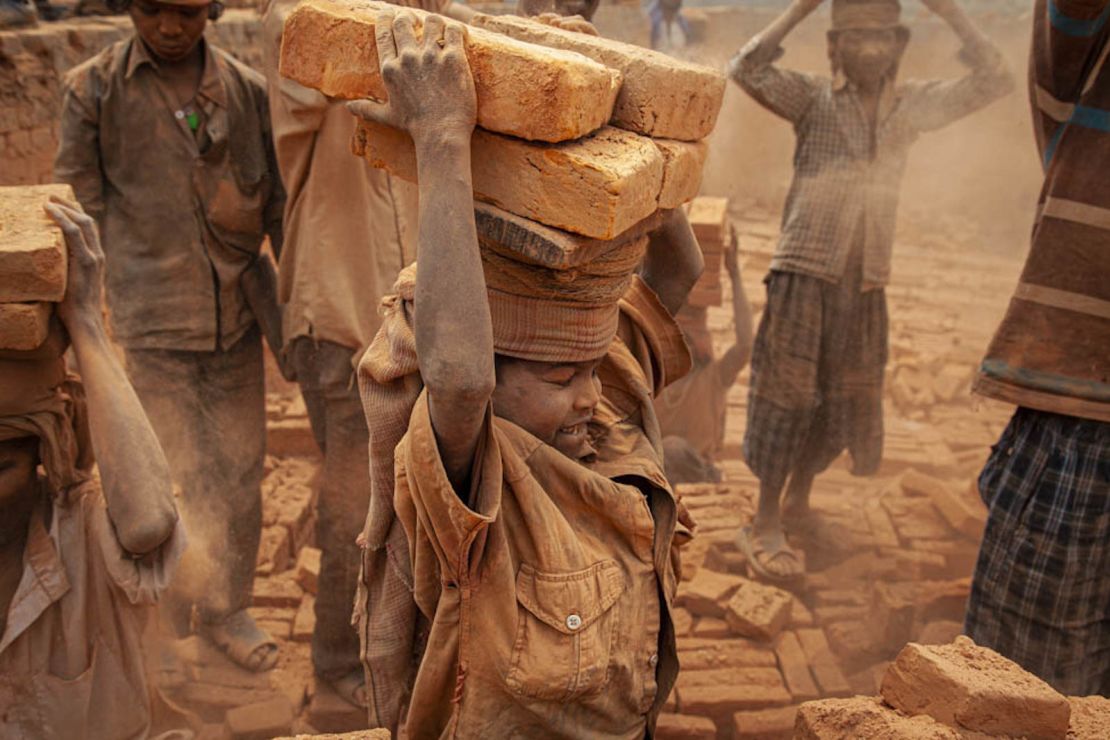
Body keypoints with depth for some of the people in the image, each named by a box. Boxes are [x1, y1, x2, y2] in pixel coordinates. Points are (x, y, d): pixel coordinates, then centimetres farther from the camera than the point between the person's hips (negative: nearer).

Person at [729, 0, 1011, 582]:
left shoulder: (913, 106, 8)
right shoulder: (813, 99, -3)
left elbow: (992, 82, 6)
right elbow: (747, 69, -18)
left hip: (864, 283, 5)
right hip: (804, 272, -5)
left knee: (842, 403, 13)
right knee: (787, 397, -1)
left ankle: (798, 505, 32)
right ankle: (764, 525, 11)